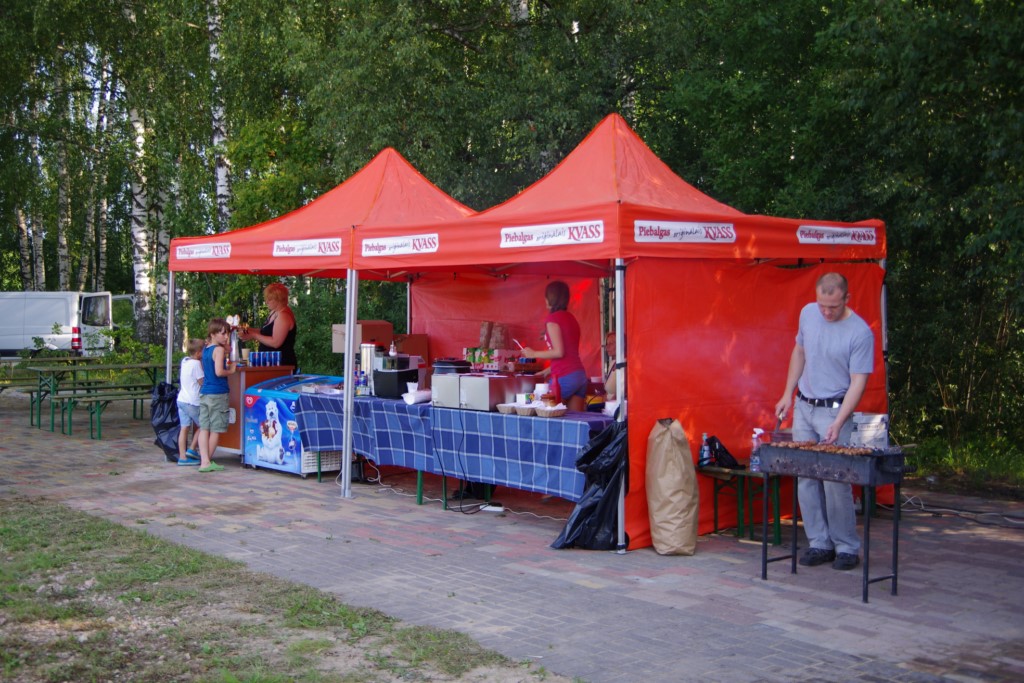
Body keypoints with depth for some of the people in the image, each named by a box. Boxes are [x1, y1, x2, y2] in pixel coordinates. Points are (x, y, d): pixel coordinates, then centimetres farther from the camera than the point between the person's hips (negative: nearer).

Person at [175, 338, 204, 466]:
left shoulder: (184, 361, 10)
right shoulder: (196, 363, -14)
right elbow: (202, 381, -13)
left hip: (181, 399, 7)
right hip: (192, 401, -7)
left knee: (184, 428, 6)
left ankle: (182, 456, 4)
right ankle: (192, 450, 7)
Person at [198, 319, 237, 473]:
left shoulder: (206, 349, 12)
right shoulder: (219, 350, -12)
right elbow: (219, 372, -22)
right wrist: (231, 370, -4)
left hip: (204, 392, 8)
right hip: (218, 393, -8)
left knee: (204, 428, 4)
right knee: (216, 429, 3)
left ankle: (204, 461, -1)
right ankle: (208, 461, 9)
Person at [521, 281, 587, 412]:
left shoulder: (553, 319, -7)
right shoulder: (571, 317, 16)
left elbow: (559, 352, -14)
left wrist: (533, 354, -2)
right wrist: (548, 370, 27)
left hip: (564, 377, -7)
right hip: (580, 375, 8)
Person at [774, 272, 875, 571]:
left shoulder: (860, 333, -14)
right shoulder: (808, 313, 3)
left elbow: (858, 382, -14)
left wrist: (838, 423, -22)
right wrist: (788, 394, 13)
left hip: (834, 410, -5)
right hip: (803, 408, 6)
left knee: (835, 482, -7)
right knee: (806, 479, 5)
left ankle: (847, 548, 6)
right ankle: (819, 543, 14)